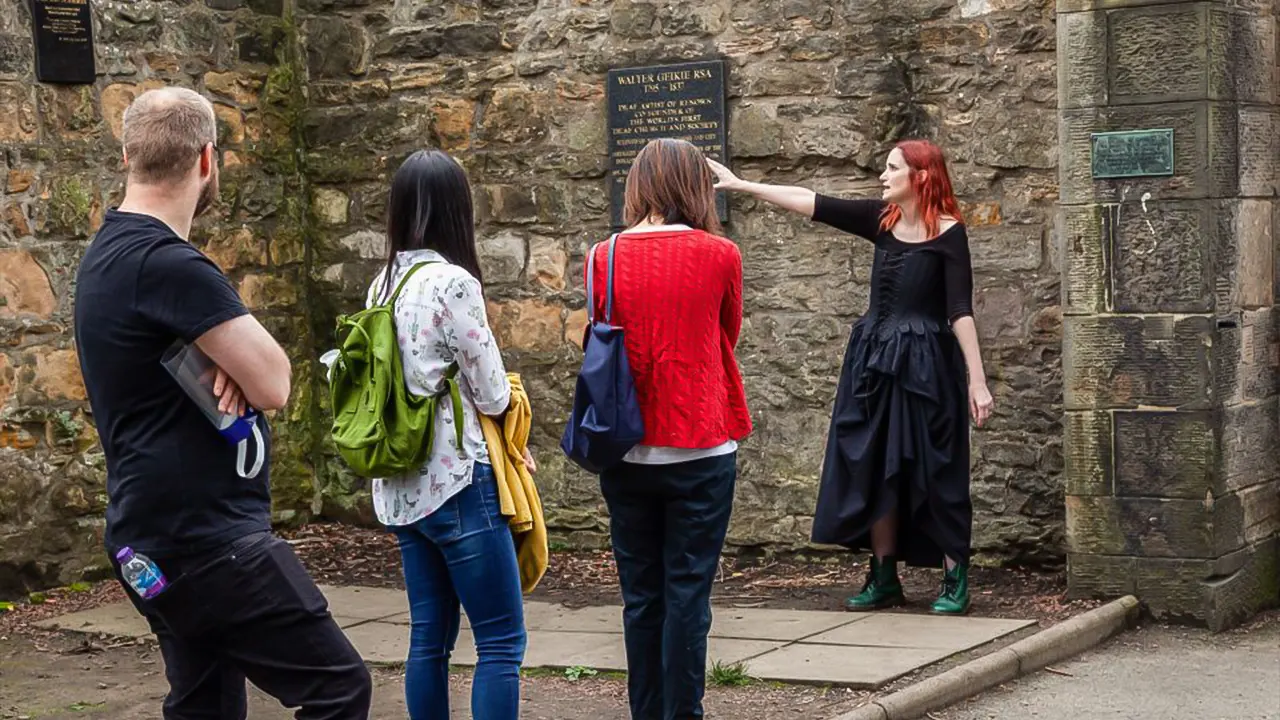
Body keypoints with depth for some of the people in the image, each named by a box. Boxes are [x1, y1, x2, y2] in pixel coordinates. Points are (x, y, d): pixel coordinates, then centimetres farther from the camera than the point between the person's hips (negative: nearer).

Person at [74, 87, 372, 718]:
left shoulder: (108, 254, 12)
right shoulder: (169, 264, -20)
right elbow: (274, 386, -19)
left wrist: (231, 360, -4)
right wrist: (245, 354, 3)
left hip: (157, 535, 10)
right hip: (206, 539, -10)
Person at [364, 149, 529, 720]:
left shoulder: (384, 285, 9)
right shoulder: (452, 282, -15)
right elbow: (493, 395, -11)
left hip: (403, 487, 8)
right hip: (458, 480, -8)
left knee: (430, 639, 12)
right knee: (502, 642, -2)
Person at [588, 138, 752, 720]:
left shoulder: (604, 258, -1)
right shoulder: (719, 255, -5)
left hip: (625, 451, 2)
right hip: (700, 449, -2)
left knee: (641, 596, 11)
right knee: (688, 594, 2)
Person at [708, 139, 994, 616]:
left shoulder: (948, 232, -9)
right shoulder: (882, 219, 6)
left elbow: (961, 310, -13)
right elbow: (812, 204, 6)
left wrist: (977, 381, -17)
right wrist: (741, 185, 5)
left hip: (925, 363, -6)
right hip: (874, 360, 6)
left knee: (934, 469, -2)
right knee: (874, 468, 7)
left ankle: (955, 580, 9)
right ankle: (884, 580, 16)